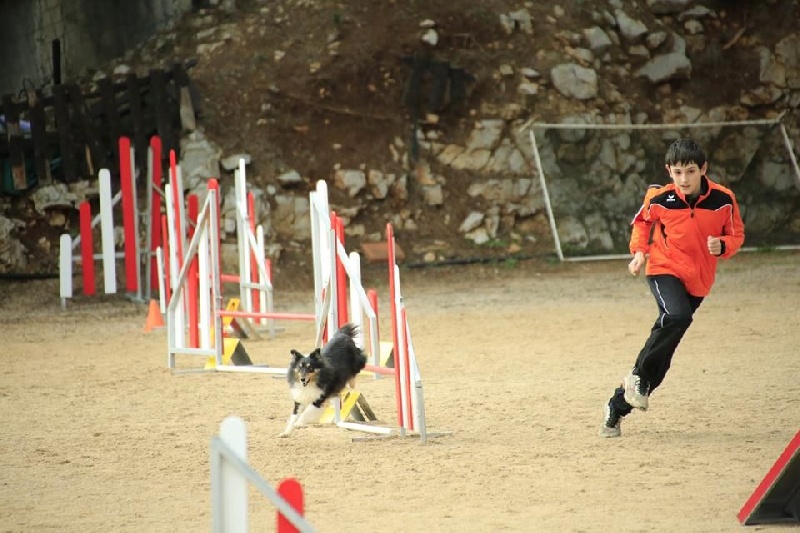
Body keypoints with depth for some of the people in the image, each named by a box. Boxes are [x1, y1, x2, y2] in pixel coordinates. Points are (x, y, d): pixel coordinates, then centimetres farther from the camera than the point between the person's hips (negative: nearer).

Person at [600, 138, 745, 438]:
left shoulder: (723, 199, -10)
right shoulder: (659, 198, -10)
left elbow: (736, 234, 3)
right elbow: (642, 222, 11)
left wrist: (722, 245, -18)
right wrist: (639, 251, -5)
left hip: (698, 279, 2)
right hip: (664, 269, -2)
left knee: (667, 339, 4)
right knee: (677, 317, -33)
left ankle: (618, 407, 16)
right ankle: (639, 377, -15)